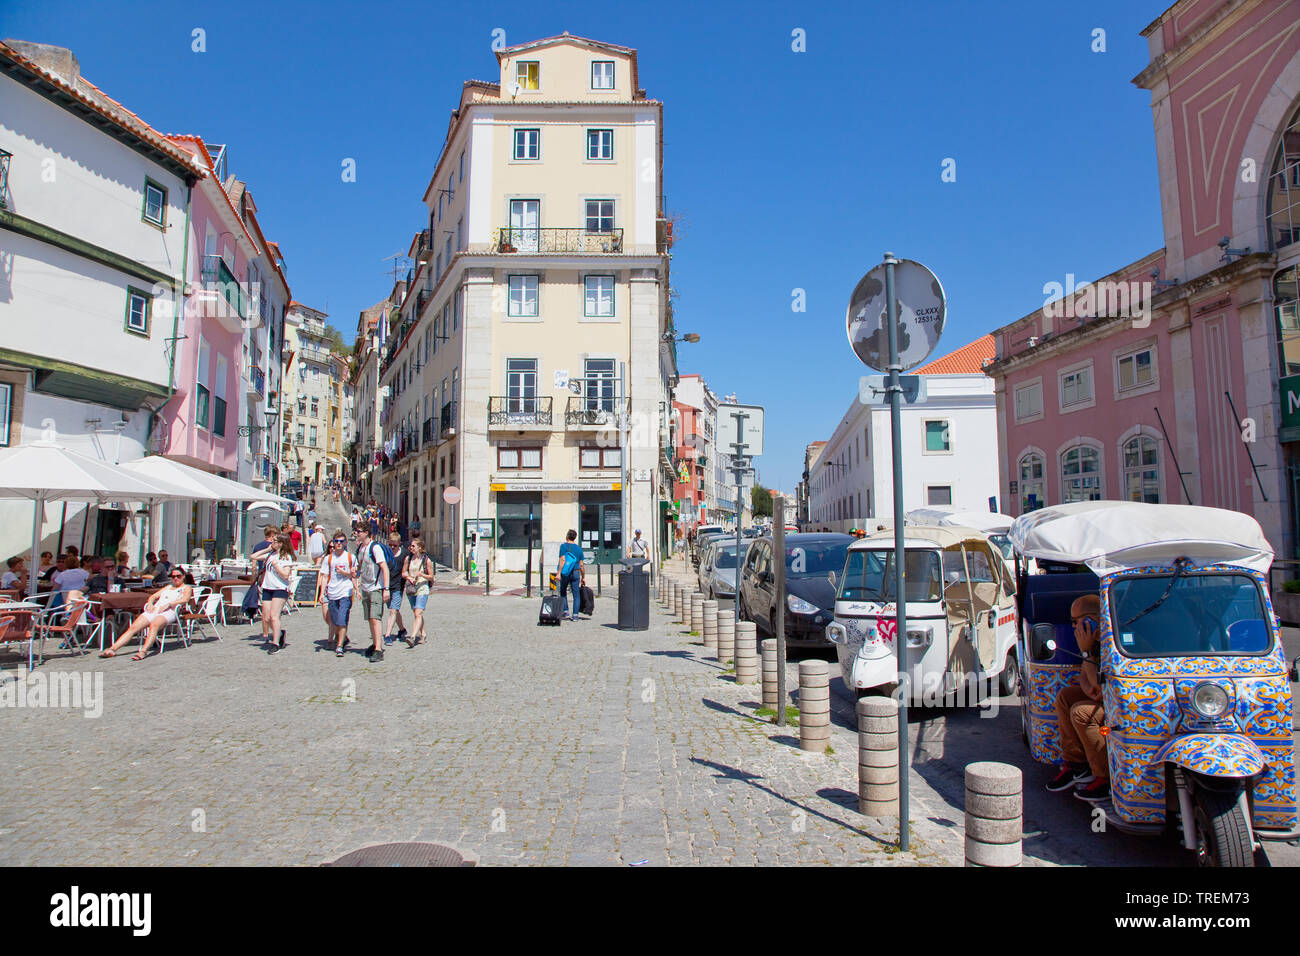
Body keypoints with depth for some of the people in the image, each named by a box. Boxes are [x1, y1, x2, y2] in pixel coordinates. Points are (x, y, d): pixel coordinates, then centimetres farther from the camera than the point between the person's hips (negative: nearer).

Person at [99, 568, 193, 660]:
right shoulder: (168, 587, 35)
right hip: (154, 609, 6)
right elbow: (153, 596, 29)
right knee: (133, 627, -15)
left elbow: (185, 599, -4)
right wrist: (150, 603, 5)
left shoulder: (187, 587, 16)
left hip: (169, 611, -6)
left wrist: (168, 604, -16)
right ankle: (112, 649, -22)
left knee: (154, 625, -37)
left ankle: (143, 651, -50)